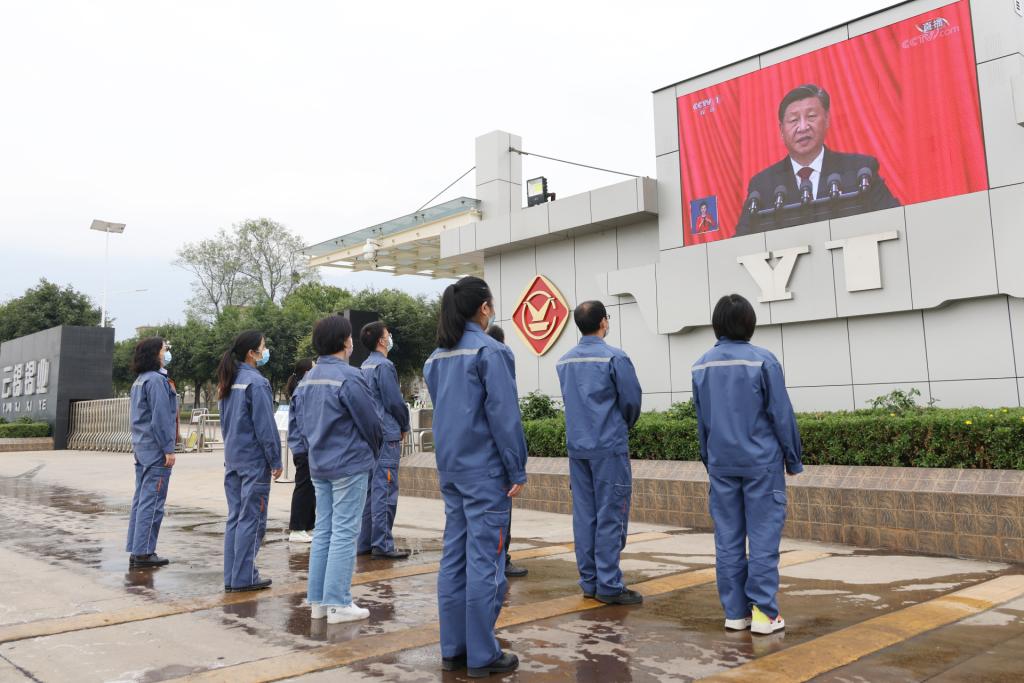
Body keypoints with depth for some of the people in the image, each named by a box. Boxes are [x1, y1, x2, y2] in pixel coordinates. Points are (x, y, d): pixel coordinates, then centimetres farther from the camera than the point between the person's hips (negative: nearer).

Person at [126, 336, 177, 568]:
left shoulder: (139, 381, 17)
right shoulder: (156, 380, -14)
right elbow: (160, 417, -18)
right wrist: (168, 449, -16)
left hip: (141, 447, 10)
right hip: (155, 448, -10)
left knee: (140, 500, 12)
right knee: (152, 502, -5)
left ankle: (135, 551, 18)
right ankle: (143, 553, -1)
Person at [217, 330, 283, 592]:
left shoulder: (229, 382, 11)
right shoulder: (256, 382, -15)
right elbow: (265, 425, -16)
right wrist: (276, 460, -10)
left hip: (233, 458, 8)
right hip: (254, 460, -8)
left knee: (235, 516, 12)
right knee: (252, 518, -1)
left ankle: (232, 577, 16)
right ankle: (244, 577, 3)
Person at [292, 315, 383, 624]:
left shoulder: (306, 379, 8)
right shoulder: (348, 377, -17)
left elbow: (301, 421, 13)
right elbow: (370, 422, -13)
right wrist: (373, 452, 5)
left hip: (319, 465, 8)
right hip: (350, 465, -8)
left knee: (323, 531, 13)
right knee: (344, 533, -2)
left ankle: (317, 600, 19)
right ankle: (338, 603, 3)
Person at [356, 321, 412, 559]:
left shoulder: (364, 366, 15)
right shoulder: (384, 365, -13)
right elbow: (395, 401, -14)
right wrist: (404, 427, 3)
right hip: (387, 435, -9)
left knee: (368, 489, 12)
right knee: (385, 490, -6)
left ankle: (365, 542, 17)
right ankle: (382, 544, -3)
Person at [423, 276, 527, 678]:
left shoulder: (436, 358, 12)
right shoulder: (491, 351, -11)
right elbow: (504, 415, -14)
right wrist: (517, 471, -10)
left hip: (450, 468, 8)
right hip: (485, 470, -7)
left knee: (454, 556, 11)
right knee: (484, 561, -1)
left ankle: (453, 649, 19)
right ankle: (482, 656, 6)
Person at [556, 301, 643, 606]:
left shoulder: (564, 361, 9)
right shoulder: (614, 357, -11)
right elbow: (632, 398, -9)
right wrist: (625, 424, 11)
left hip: (577, 446, 6)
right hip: (609, 446, -6)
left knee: (584, 515, 9)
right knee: (611, 516, -1)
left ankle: (589, 581, 15)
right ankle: (609, 585, 1)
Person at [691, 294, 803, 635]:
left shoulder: (702, 366, 4)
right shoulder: (763, 361, -10)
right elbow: (781, 414, -7)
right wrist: (793, 459, 5)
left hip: (721, 464, 4)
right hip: (761, 463, -4)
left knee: (728, 539, 8)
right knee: (763, 537, 2)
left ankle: (735, 611, 14)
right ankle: (763, 611, 4)